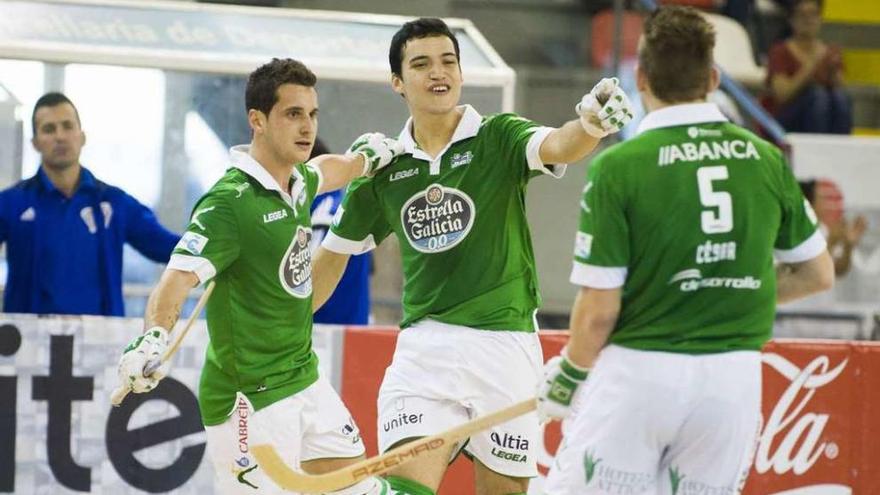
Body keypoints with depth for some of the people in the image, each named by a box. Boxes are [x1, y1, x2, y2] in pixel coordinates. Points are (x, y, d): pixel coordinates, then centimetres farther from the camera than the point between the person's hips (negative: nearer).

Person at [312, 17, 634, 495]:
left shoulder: (498, 138, -3)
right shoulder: (384, 169, 5)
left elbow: (556, 145, -26)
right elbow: (335, 253, 19)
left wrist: (591, 123, -48)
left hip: (504, 345, -2)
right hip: (423, 348, 2)